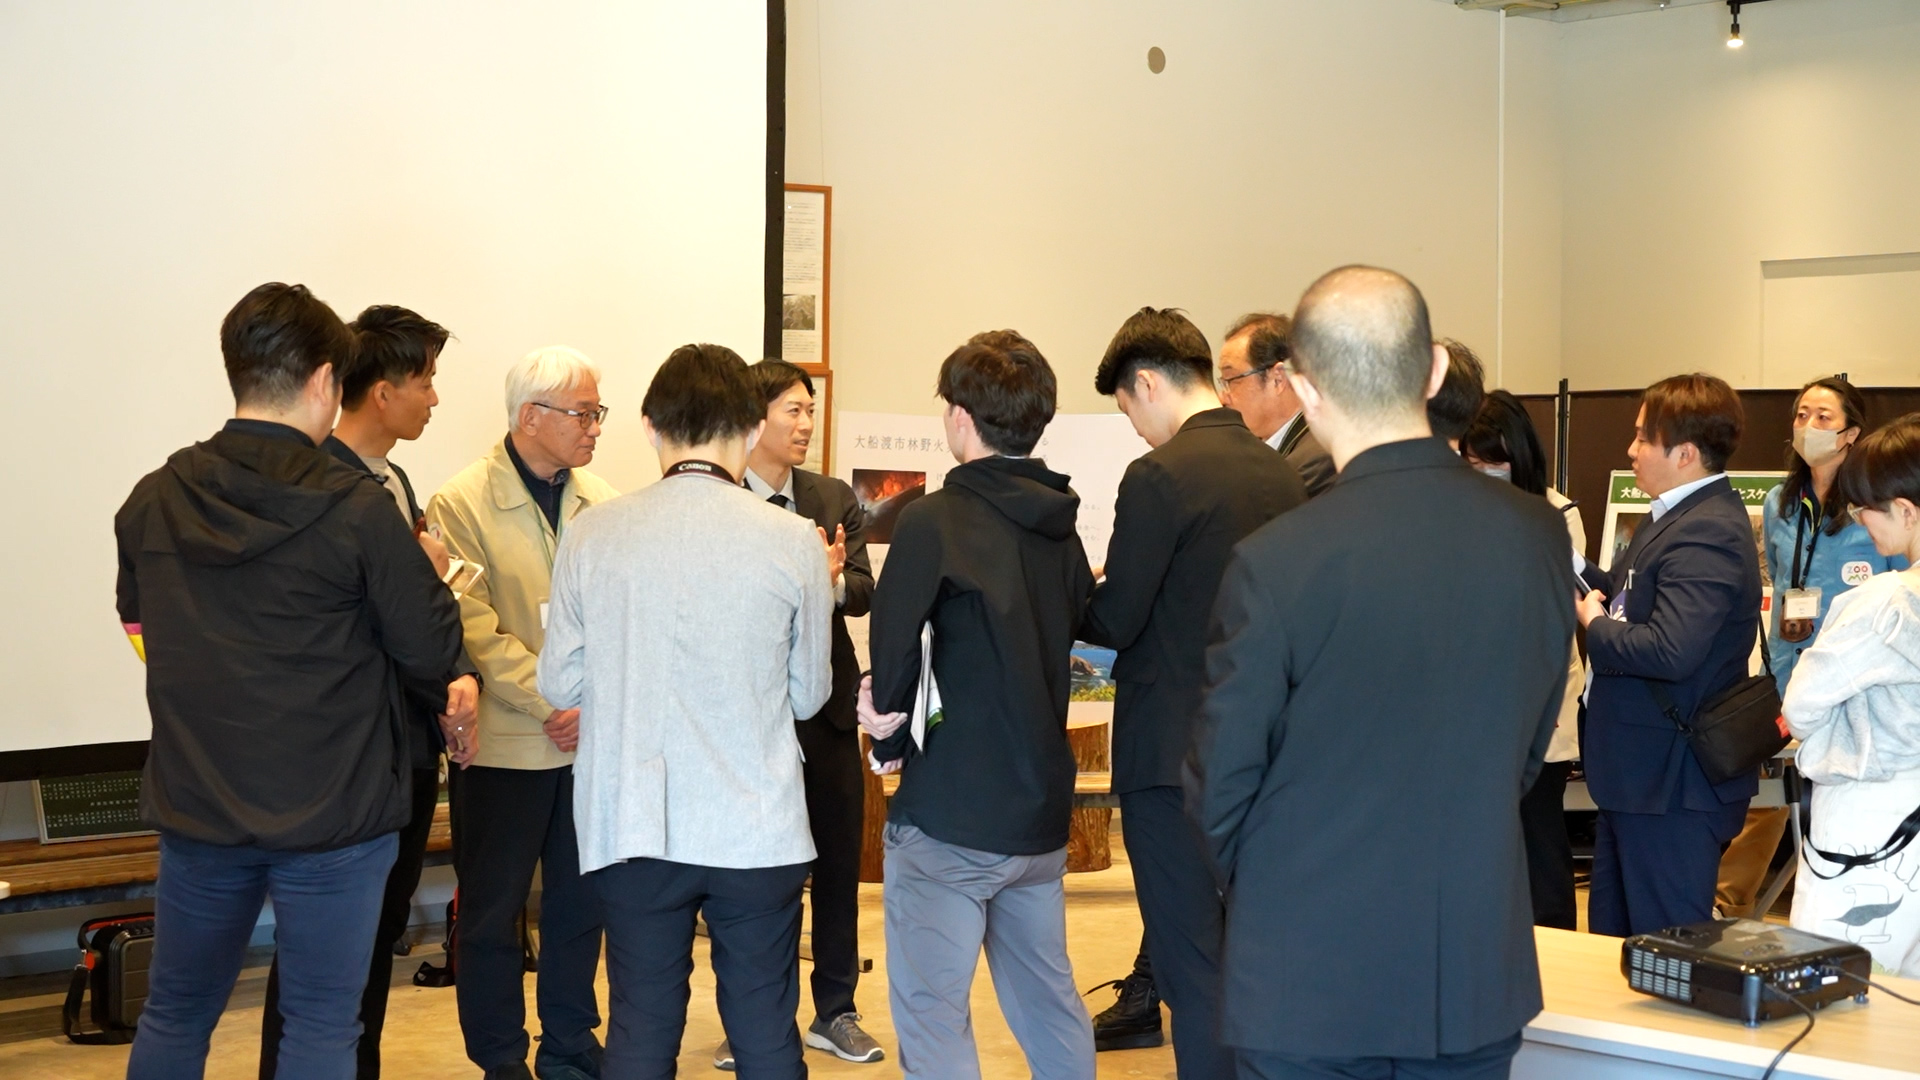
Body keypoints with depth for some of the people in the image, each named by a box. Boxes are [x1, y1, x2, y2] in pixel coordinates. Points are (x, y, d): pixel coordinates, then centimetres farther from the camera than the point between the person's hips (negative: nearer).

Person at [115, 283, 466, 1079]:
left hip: (196, 811, 4)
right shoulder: (355, 511, -17)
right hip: (332, 818, -4)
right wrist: (424, 573, 8)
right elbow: (433, 653, -12)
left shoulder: (151, 504, -2)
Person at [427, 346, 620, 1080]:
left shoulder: (604, 505, 4)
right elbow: (476, 631, -14)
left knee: (580, 906, 12)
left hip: (594, 742, 4)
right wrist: (555, 704, -18)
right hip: (504, 744, -4)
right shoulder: (461, 504, -8)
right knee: (492, 914, 7)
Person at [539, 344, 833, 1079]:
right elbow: (808, 694, 2)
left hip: (634, 827, 1)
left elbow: (561, 684, 3)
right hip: (759, 830, -1)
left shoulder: (592, 535, -5)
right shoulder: (793, 542, -7)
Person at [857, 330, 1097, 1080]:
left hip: (949, 819, -7)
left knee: (932, 1018, 1)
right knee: (1051, 1004, 19)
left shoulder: (934, 522, -15)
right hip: (1041, 810, 7)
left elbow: (894, 648, -17)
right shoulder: (1061, 531, 7)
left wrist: (892, 742, 3)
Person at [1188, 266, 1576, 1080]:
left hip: (1310, 989, -4)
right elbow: (1529, 749, 7)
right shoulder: (1539, 538, -5)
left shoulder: (1276, 563, -20)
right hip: (1481, 979, 4)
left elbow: (1219, 789, -9)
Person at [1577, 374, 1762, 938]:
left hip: (1673, 782, -11)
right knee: (1611, 937, 20)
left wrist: (1596, 625, -17)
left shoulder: (1708, 534, -23)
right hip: (1639, 772, 11)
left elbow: (1670, 650, -34)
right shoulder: (1678, 516, 11)